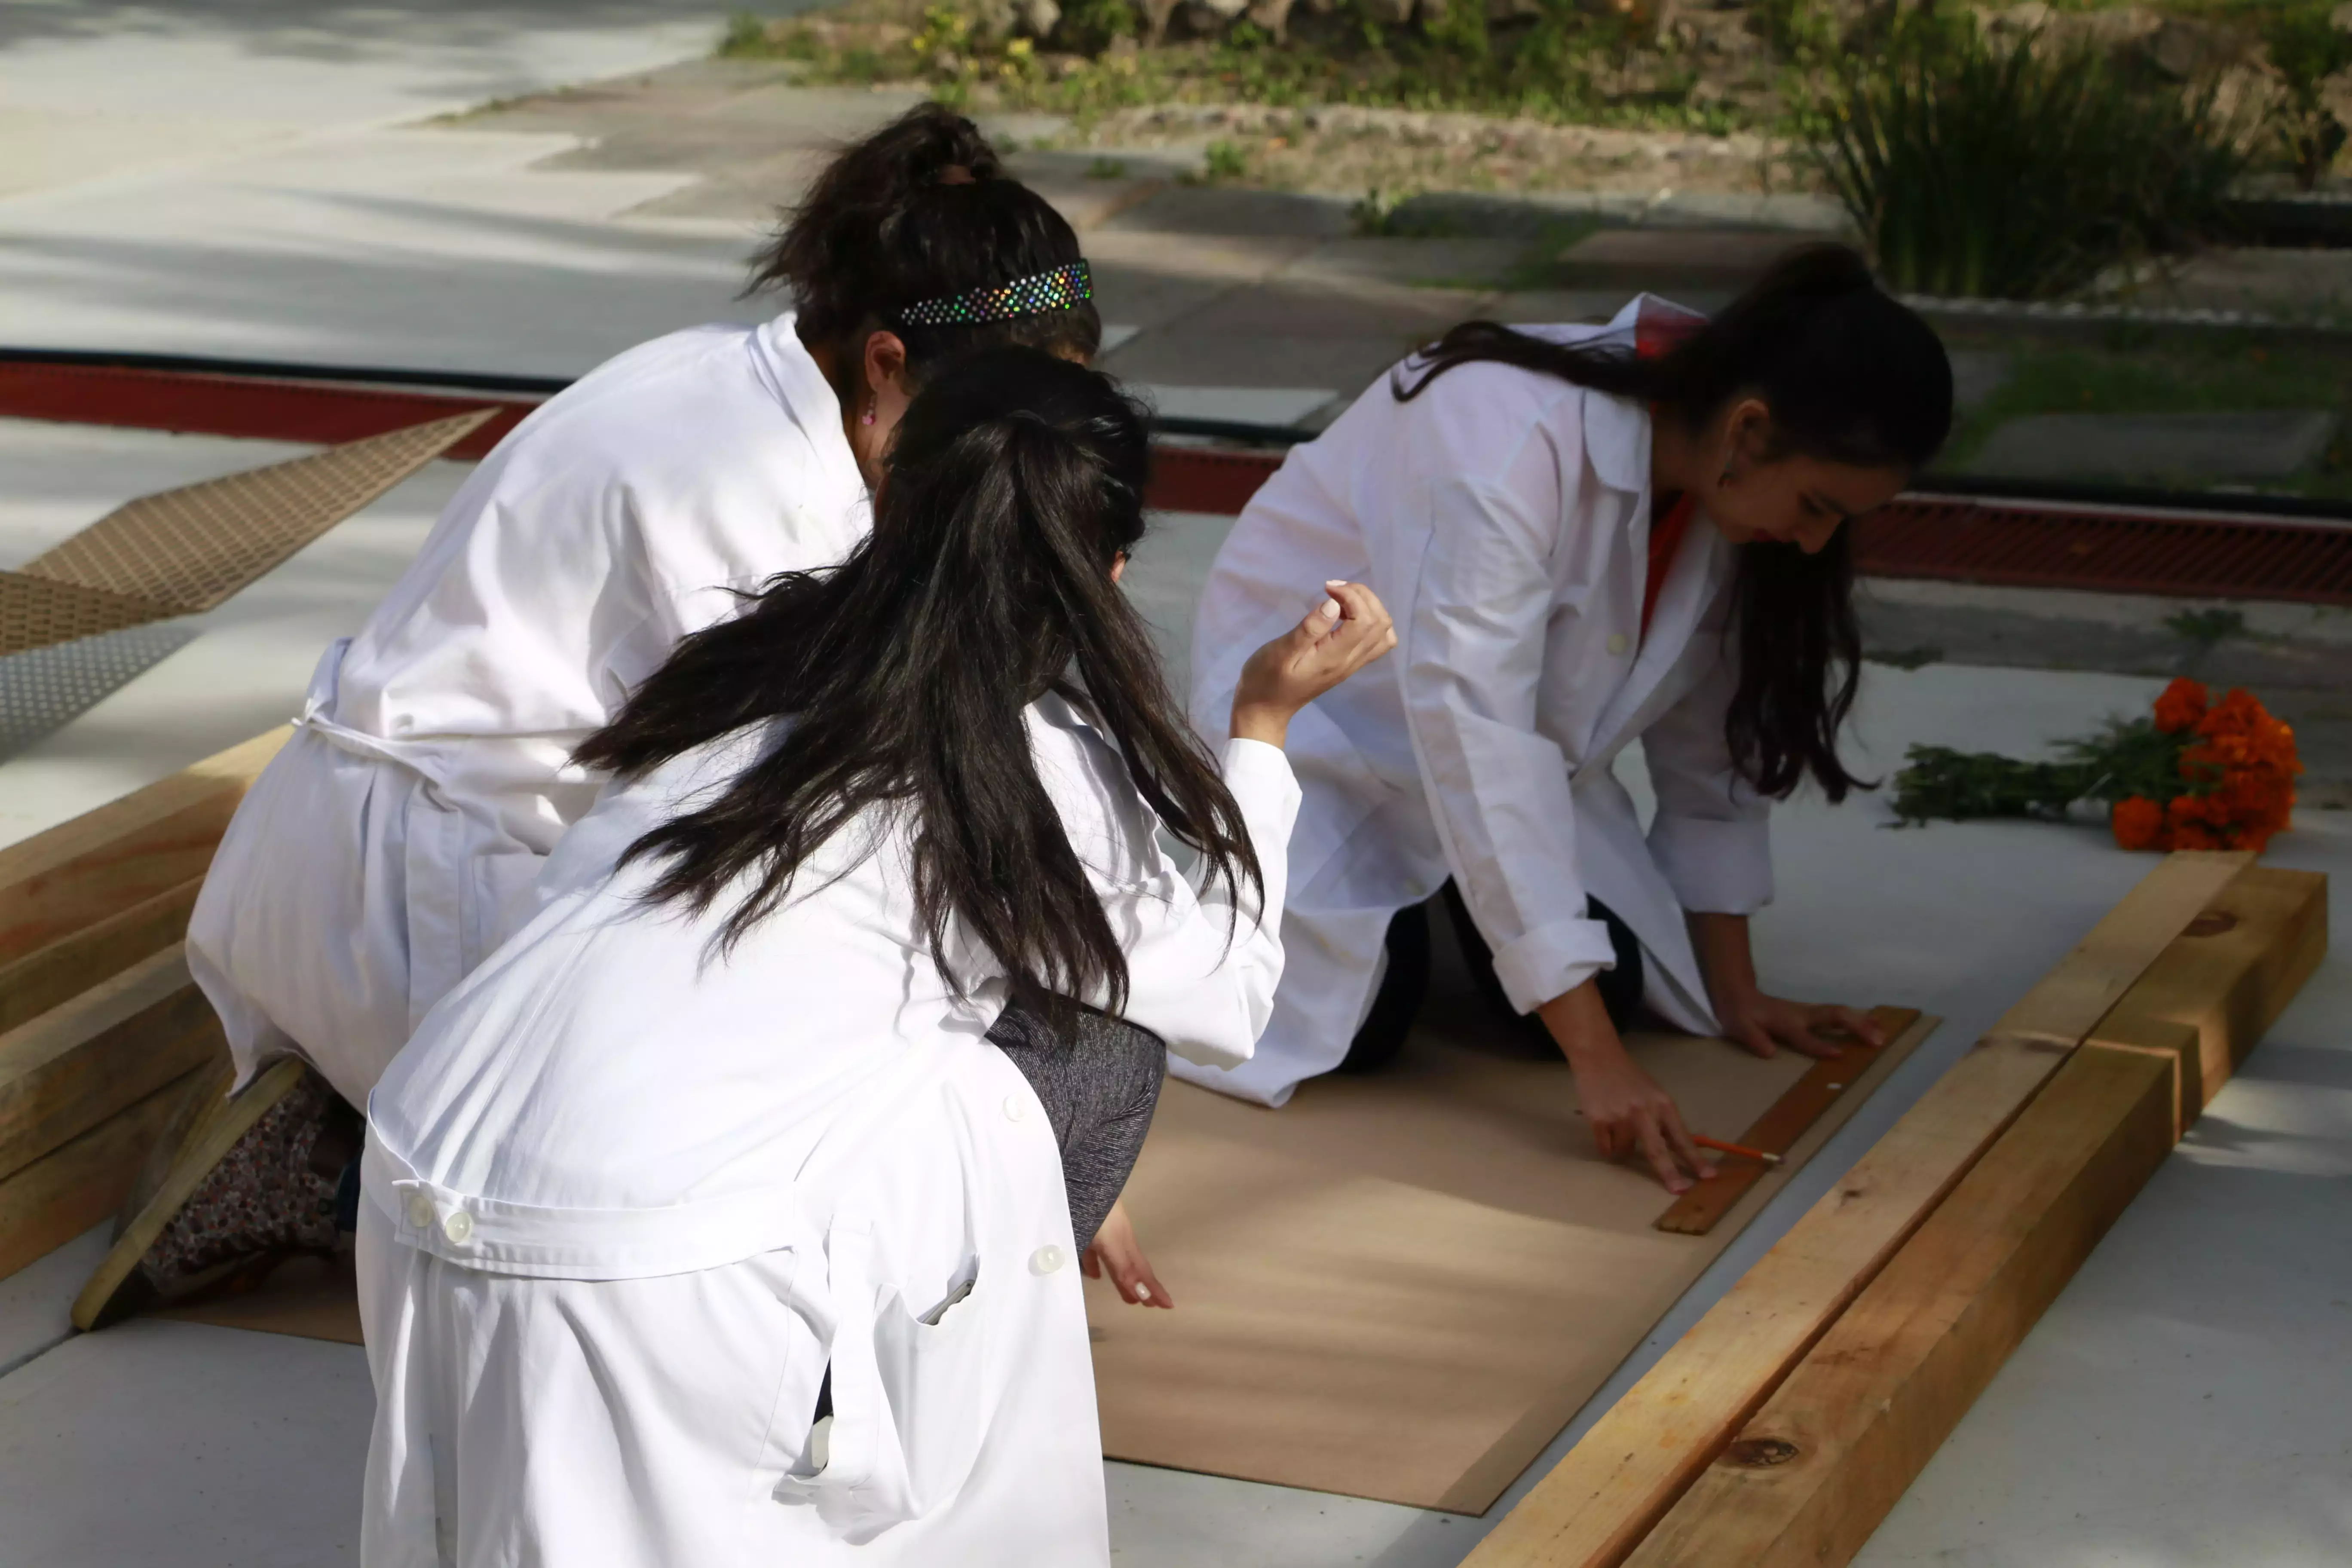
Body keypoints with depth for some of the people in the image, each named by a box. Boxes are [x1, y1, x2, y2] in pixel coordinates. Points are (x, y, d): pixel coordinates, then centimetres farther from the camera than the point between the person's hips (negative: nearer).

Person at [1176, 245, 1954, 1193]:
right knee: (1357, 1018, -23)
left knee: (1608, 990, -11)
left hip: (1516, 714, 6)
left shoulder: (1734, 484, -15)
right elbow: (1474, 740, -42)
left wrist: (1735, 992, -2)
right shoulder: (1510, 436, -38)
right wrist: (1598, 1061, -43)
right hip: (1319, 696, -6)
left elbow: (1713, 746, -2)